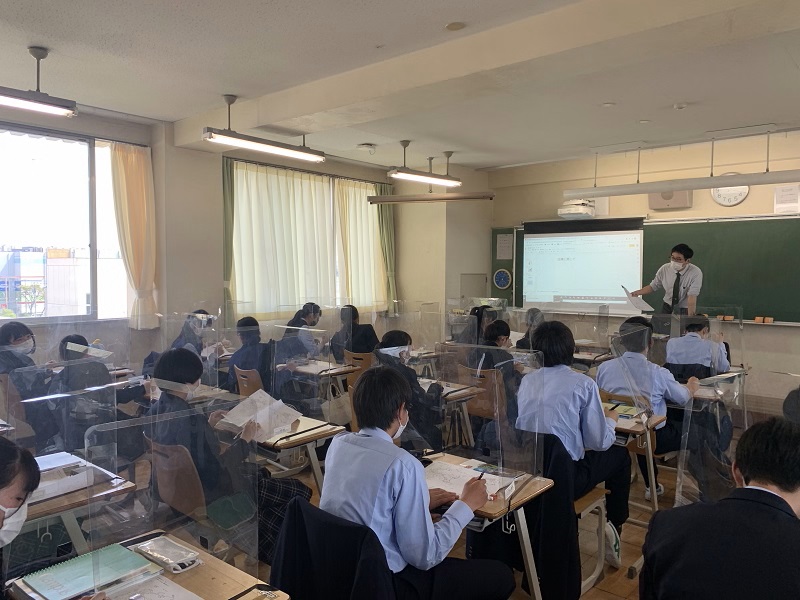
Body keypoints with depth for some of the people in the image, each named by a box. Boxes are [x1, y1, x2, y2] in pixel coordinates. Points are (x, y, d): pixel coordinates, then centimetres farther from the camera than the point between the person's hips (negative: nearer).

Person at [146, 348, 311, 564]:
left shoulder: (155, 411, -4)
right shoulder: (192, 420, -33)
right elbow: (215, 475, -28)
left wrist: (208, 425, 7)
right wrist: (244, 440, -18)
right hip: (208, 498, -10)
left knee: (262, 474, 28)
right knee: (298, 492, 3)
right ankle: (269, 556, 28)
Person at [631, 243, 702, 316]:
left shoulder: (696, 273, -15)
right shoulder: (664, 269, -6)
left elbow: (692, 297, -23)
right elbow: (653, 287, 5)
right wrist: (638, 292, -12)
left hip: (685, 311, -2)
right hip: (667, 308, 2)